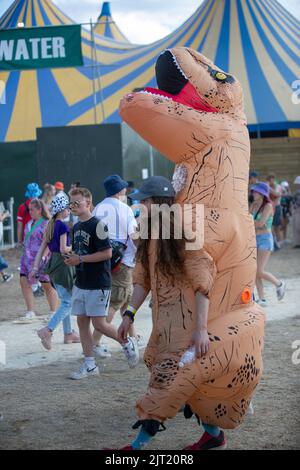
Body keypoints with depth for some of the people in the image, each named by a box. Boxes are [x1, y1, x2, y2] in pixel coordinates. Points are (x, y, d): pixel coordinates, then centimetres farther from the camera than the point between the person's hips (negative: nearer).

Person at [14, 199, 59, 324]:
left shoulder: (46, 224, -14)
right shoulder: (30, 223, 12)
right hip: (28, 258, 8)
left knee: (48, 285, 4)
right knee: (24, 282, 0)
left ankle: (53, 313, 15)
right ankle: (30, 314, 5)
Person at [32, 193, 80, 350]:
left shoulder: (50, 225, 10)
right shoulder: (62, 226, -15)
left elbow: (42, 248, 10)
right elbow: (63, 249, -19)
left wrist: (35, 267, 10)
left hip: (53, 265, 9)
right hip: (63, 265, -9)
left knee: (65, 301, 17)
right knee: (68, 302, -5)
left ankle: (68, 333, 23)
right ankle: (48, 330, -16)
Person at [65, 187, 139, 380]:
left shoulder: (97, 225, -14)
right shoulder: (77, 227, 12)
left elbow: (107, 253, -19)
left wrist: (80, 259, -18)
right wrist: (72, 258, 4)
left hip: (98, 284, -8)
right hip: (81, 283, 8)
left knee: (99, 323, -6)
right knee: (82, 322, 6)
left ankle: (128, 343, 19)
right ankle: (90, 365, 12)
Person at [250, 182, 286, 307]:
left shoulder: (268, 206, -10)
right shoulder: (254, 205, 10)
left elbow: (261, 223, -20)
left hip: (265, 239, -7)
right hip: (254, 240, 7)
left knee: (259, 272, -13)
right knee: (255, 272, 1)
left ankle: (279, 284, 13)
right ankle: (262, 300, 6)